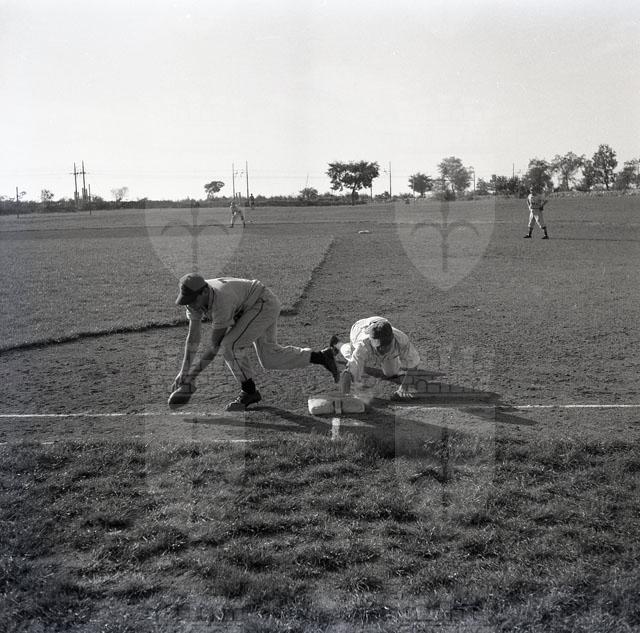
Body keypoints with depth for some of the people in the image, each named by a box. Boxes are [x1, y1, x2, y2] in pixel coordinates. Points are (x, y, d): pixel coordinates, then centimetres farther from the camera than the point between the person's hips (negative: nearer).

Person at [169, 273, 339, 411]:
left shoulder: (221, 302, -36)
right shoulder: (195, 298, -12)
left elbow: (214, 345, -29)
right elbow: (193, 336, -7)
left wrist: (193, 375, -25)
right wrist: (184, 370, -13)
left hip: (265, 304, -10)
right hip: (249, 309, 10)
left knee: (231, 346, -19)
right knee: (270, 358, 8)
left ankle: (249, 392, -1)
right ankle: (322, 357, 16)